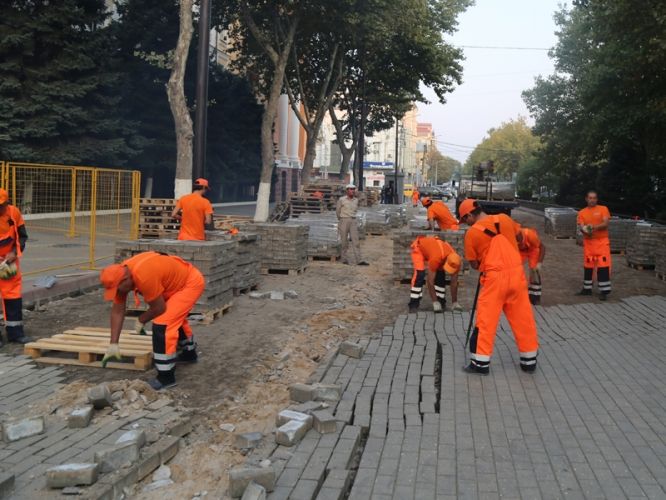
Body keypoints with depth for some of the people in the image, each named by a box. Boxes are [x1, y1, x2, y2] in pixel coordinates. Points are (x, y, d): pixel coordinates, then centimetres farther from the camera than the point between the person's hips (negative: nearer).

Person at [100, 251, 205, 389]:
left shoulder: (144, 276, -37)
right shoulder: (120, 274, -10)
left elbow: (159, 308, -25)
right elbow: (117, 311, -4)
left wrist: (141, 320, -6)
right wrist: (113, 344, -5)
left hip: (191, 282, -10)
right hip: (177, 282, 10)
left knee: (163, 322, -18)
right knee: (174, 317, 29)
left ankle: (166, 377, -9)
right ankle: (189, 352, 54)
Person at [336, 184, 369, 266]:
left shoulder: (356, 200, 7)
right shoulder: (341, 200, -6)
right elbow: (337, 211, 7)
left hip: (353, 221, 4)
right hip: (343, 221, -4)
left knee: (355, 241, -5)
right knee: (344, 242, 3)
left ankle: (359, 260, -9)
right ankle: (345, 259, 16)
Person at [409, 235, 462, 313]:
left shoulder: (455, 262, -26)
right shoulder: (436, 259, -44)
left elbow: (454, 283, -15)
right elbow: (430, 281, -37)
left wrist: (455, 303, -14)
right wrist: (435, 302, -37)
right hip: (419, 246, -6)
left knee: (440, 275, -7)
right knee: (419, 274, -22)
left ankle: (441, 301, 4)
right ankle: (414, 304, -20)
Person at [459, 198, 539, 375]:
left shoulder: (472, 233, -6)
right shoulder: (504, 218, 5)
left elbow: (474, 264, 1)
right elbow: (519, 238, 21)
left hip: (494, 278, -4)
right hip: (516, 273, 5)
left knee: (486, 321, 4)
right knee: (523, 319, 12)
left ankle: (481, 363, 8)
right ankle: (529, 361, 22)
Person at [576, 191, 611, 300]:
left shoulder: (603, 209, 0)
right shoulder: (582, 212, 7)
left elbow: (605, 224, -10)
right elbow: (580, 226, -2)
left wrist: (595, 227, -27)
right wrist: (585, 230, -25)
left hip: (602, 241, -3)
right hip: (588, 242, 3)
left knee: (603, 266, -7)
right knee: (587, 266, 9)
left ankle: (604, 291, -2)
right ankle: (587, 288, 21)